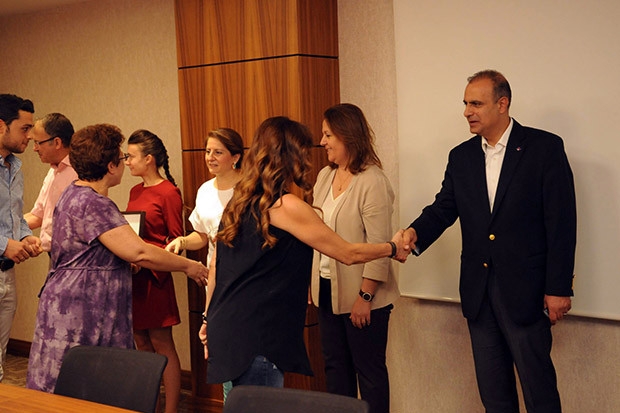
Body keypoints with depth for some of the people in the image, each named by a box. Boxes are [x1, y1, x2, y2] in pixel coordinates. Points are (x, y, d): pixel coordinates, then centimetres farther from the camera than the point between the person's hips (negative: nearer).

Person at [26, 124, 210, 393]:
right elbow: (139, 252, -26)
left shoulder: (74, 194, 13)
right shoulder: (92, 204, -20)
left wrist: (126, 256, 22)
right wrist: (188, 266, -14)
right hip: (79, 315, -10)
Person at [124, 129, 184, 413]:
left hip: (153, 277, -7)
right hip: (132, 275, 8)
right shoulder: (135, 192, 14)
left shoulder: (168, 192, -9)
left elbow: (176, 240, -10)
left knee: (162, 344, -3)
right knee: (142, 344, 11)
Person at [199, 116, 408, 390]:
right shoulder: (286, 206, -13)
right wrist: (393, 248, 11)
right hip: (254, 340, -9)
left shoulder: (238, 203, 10)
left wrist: (209, 320, 25)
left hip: (225, 330, 9)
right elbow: (348, 254, -5)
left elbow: (215, 268, 15)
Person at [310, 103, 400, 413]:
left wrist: (365, 296, -19)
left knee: (368, 370, 5)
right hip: (327, 289, 8)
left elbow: (379, 246, -18)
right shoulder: (325, 176, 8)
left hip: (361, 295, -7)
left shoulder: (373, 182, -16)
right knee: (335, 365, 16)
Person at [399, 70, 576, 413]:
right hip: (478, 291, 5)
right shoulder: (461, 157, 10)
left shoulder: (544, 147, -7)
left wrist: (558, 288, -12)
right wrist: (415, 233, -17)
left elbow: (561, 222, -9)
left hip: (525, 290, -5)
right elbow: (443, 208, 6)